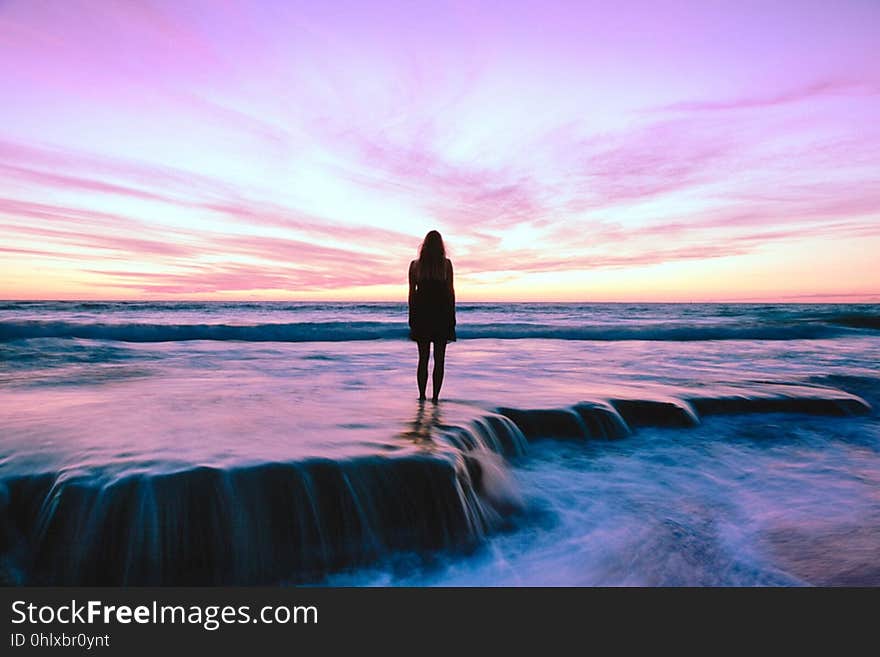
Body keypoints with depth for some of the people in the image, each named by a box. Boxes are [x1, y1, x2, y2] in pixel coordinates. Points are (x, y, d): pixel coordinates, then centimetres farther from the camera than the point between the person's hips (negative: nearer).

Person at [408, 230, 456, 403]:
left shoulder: (415, 265, 3)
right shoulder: (446, 264, -1)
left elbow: (412, 292, 3)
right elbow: (451, 291, -3)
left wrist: (412, 317, 9)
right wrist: (452, 317, 3)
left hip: (421, 313, 2)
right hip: (442, 313, -2)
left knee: (423, 358, 9)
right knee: (439, 359, 4)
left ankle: (422, 396, 9)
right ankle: (435, 396, 2)